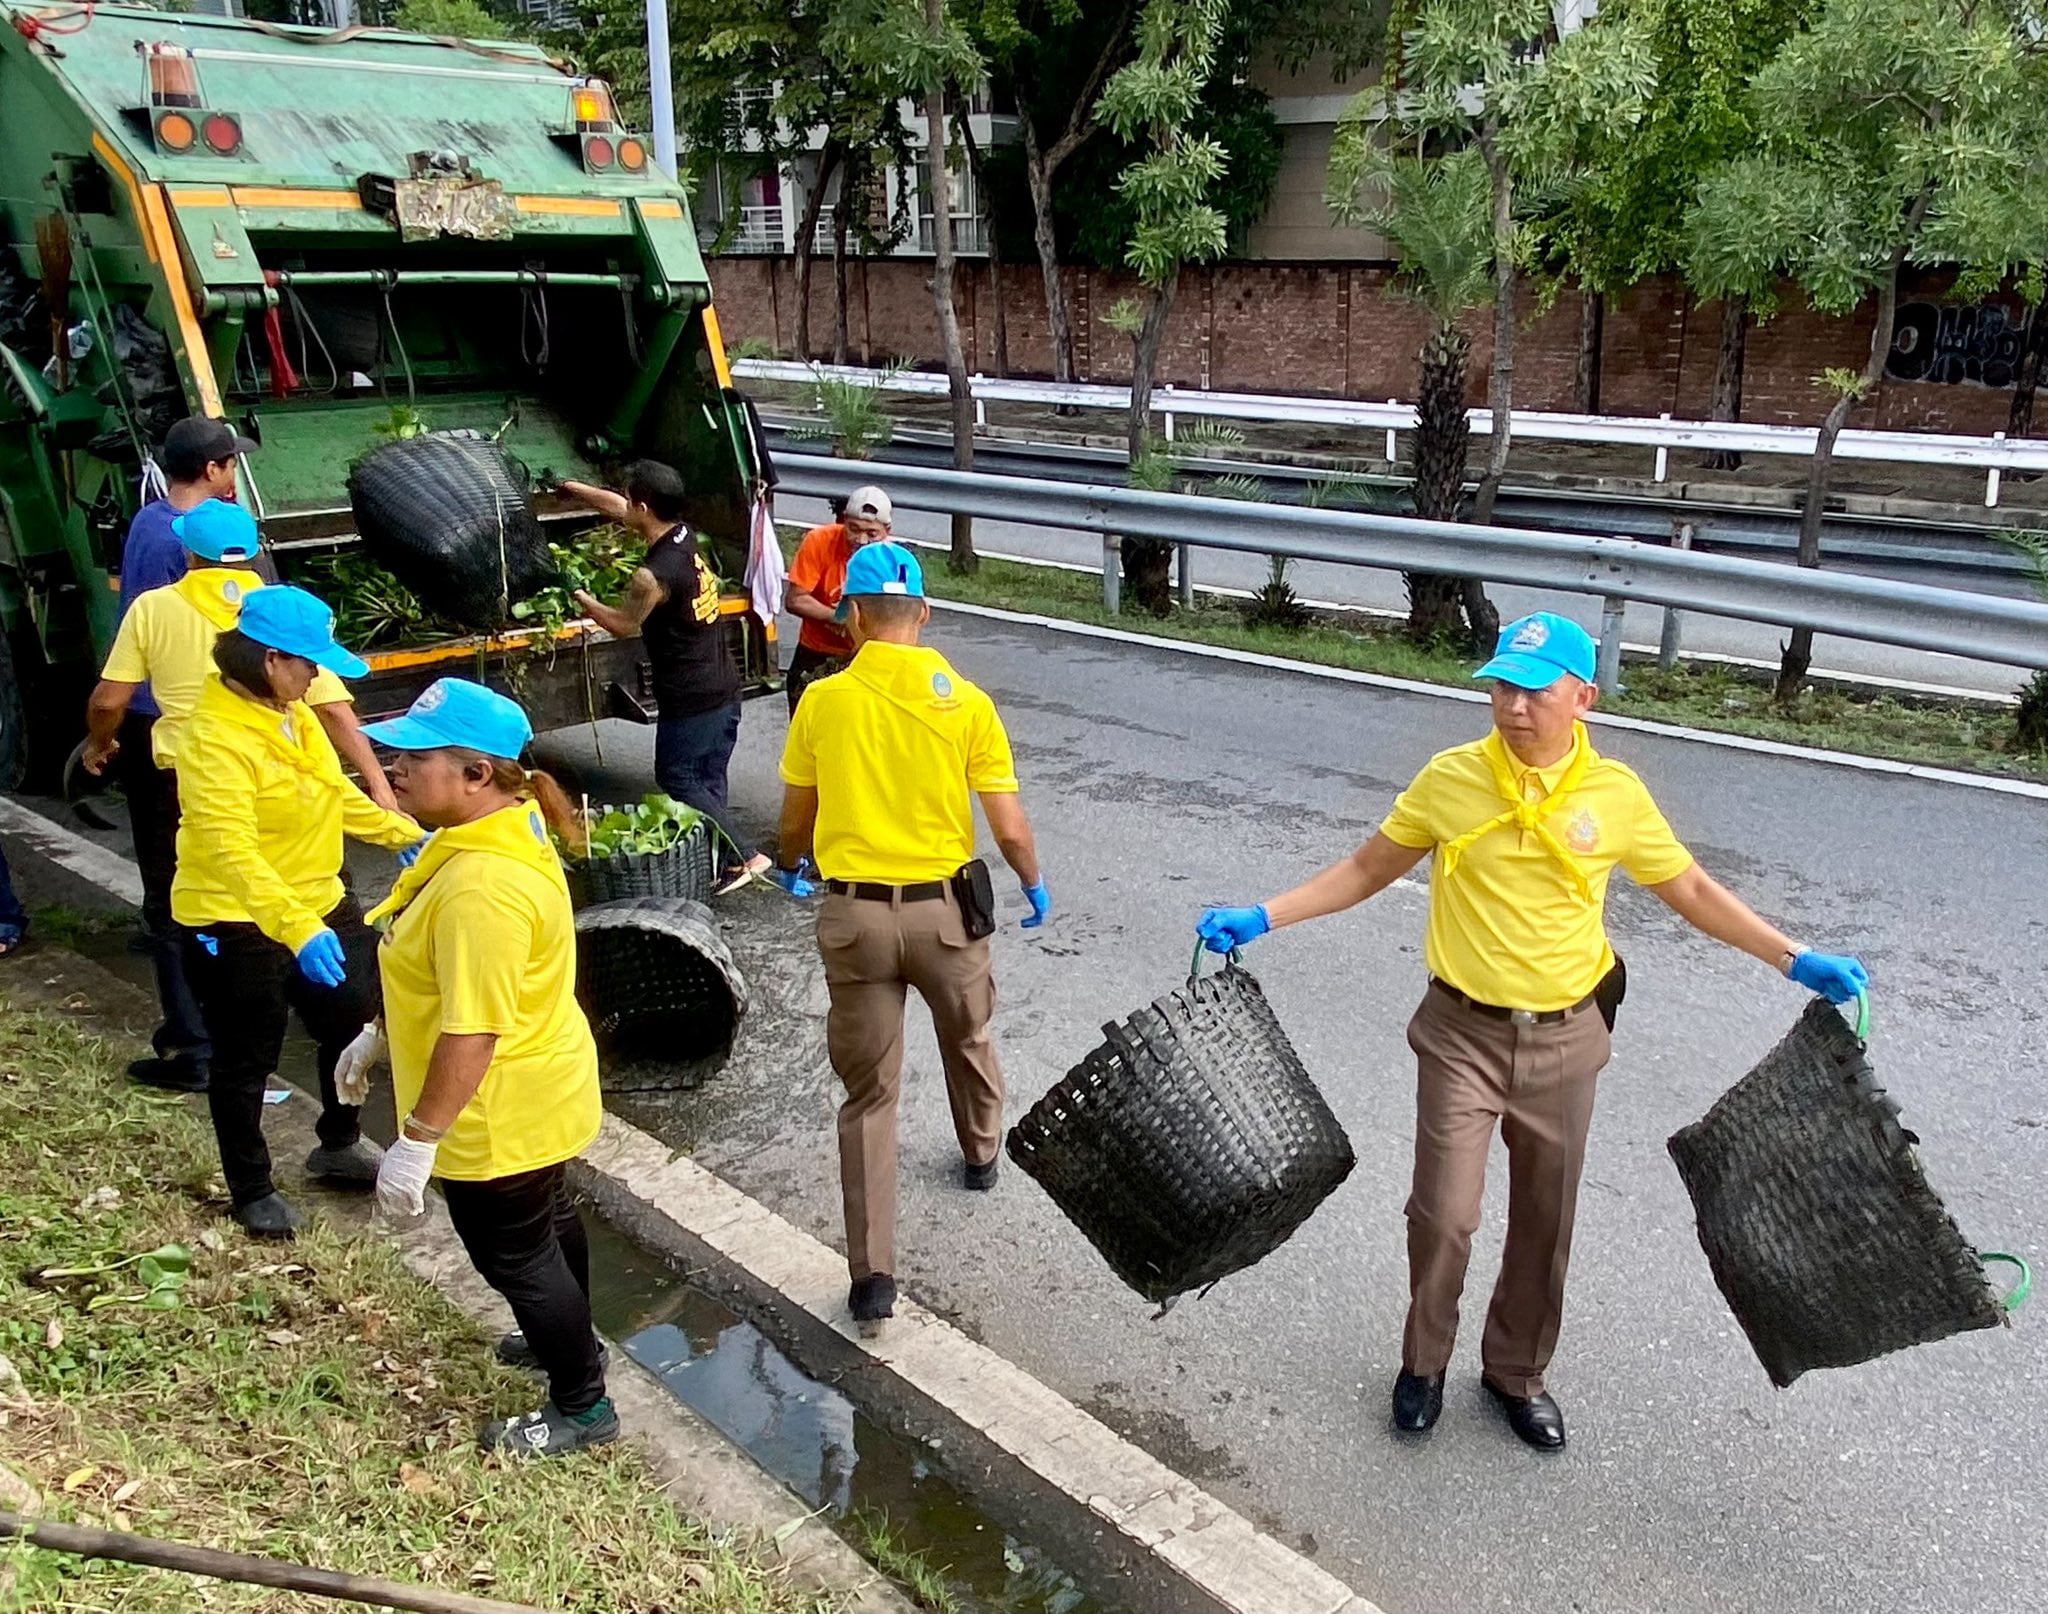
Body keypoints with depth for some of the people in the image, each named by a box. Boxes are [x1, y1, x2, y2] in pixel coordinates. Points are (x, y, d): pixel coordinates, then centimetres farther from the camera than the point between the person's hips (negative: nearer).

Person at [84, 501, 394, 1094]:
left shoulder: (153, 607, -5)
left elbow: (108, 702, -5)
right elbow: (335, 709, -9)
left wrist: (98, 745, 16)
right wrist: (379, 786, -9)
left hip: (181, 784, -2)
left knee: (176, 915, 13)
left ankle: (193, 1050, 12)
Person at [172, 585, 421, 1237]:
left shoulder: (293, 715, 1)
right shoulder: (213, 739, -26)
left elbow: (335, 791, 18)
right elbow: (230, 850, -36)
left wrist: (402, 833, 16)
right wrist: (295, 928, -45)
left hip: (320, 905, 9)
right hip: (237, 925, -8)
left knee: (354, 1023, 21)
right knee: (246, 1061, 10)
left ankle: (339, 1144, 44)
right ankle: (252, 1189, 30)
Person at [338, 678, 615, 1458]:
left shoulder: (482, 886, -34)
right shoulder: (501, 829, -1)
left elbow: (472, 1033, -33)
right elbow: (452, 977, 12)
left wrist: (417, 1141, -27)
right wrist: (380, 1033, 19)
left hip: (498, 1113, -10)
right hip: (536, 1092, 10)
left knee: (513, 1253, 10)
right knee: (547, 1222, 29)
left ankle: (582, 1407, 28)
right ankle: (567, 1337, 53)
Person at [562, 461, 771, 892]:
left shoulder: (653, 575, -23)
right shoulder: (685, 536, 2)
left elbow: (623, 625, -3)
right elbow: (615, 508, 19)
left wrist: (582, 599, 13)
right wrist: (570, 487, 29)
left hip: (689, 701, -9)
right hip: (724, 691, 9)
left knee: (677, 779, 5)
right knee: (709, 782, 15)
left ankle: (743, 856, 0)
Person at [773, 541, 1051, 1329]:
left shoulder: (822, 702, -4)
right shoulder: (965, 702, -8)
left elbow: (795, 821, 7)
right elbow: (1011, 831, -7)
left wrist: (788, 866, 29)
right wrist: (1035, 887, 14)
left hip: (853, 914, 0)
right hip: (943, 908, 0)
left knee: (869, 1094, 7)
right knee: (968, 1040, 29)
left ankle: (872, 1273, 5)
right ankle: (981, 1154, 55)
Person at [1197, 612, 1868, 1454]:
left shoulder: (1617, 794, -7)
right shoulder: (1450, 779, -9)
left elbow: (1694, 892, 5)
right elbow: (1367, 869, 1)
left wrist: (1796, 959, -2)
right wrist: (1263, 918, -6)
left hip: (1565, 1039, 2)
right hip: (1463, 1034, -1)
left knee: (1545, 1221, 13)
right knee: (1442, 1214, -3)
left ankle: (1517, 1372, 36)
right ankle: (1424, 1363, 25)